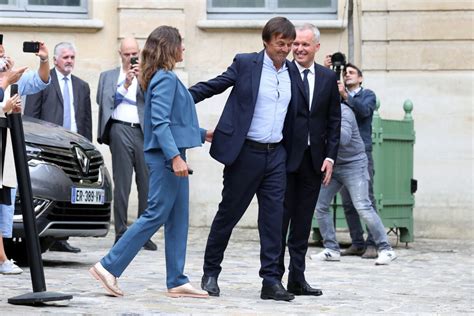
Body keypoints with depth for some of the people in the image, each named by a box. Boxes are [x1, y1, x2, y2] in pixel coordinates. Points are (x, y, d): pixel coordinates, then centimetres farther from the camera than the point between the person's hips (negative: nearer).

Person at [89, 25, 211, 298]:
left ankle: (177, 281, 10)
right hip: (166, 156, -10)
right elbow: (160, 122, -21)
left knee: (178, 219, 8)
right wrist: (175, 157, -28)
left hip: (171, 155, 10)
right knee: (157, 215, -8)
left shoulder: (166, 78, 17)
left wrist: (203, 134, 28)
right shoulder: (165, 79, -13)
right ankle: (109, 266, -5)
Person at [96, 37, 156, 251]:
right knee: (122, 185, -3)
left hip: (145, 131, 1)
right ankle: (121, 234, 1)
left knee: (147, 185, -1)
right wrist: (125, 85, -4)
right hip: (121, 130, -1)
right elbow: (104, 101, 5)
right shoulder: (108, 76, 17)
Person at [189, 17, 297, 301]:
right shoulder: (245, 63, -3)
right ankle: (211, 273, 19)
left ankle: (271, 281, 2)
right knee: (228, 213, 5)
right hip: (246, 151, -4)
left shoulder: (292, 72, 9)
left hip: (276, 154, 4)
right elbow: (212, 86, -1)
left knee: (273, 217, 0)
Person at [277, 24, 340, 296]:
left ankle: (297, 279, 12)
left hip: (314, 159, 4)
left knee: (303, 223, 8)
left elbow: (334, 121, 10)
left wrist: (330, 157, 2)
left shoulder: (328, 77, 9)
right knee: (280, 218, -1)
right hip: (286, 158, -4)